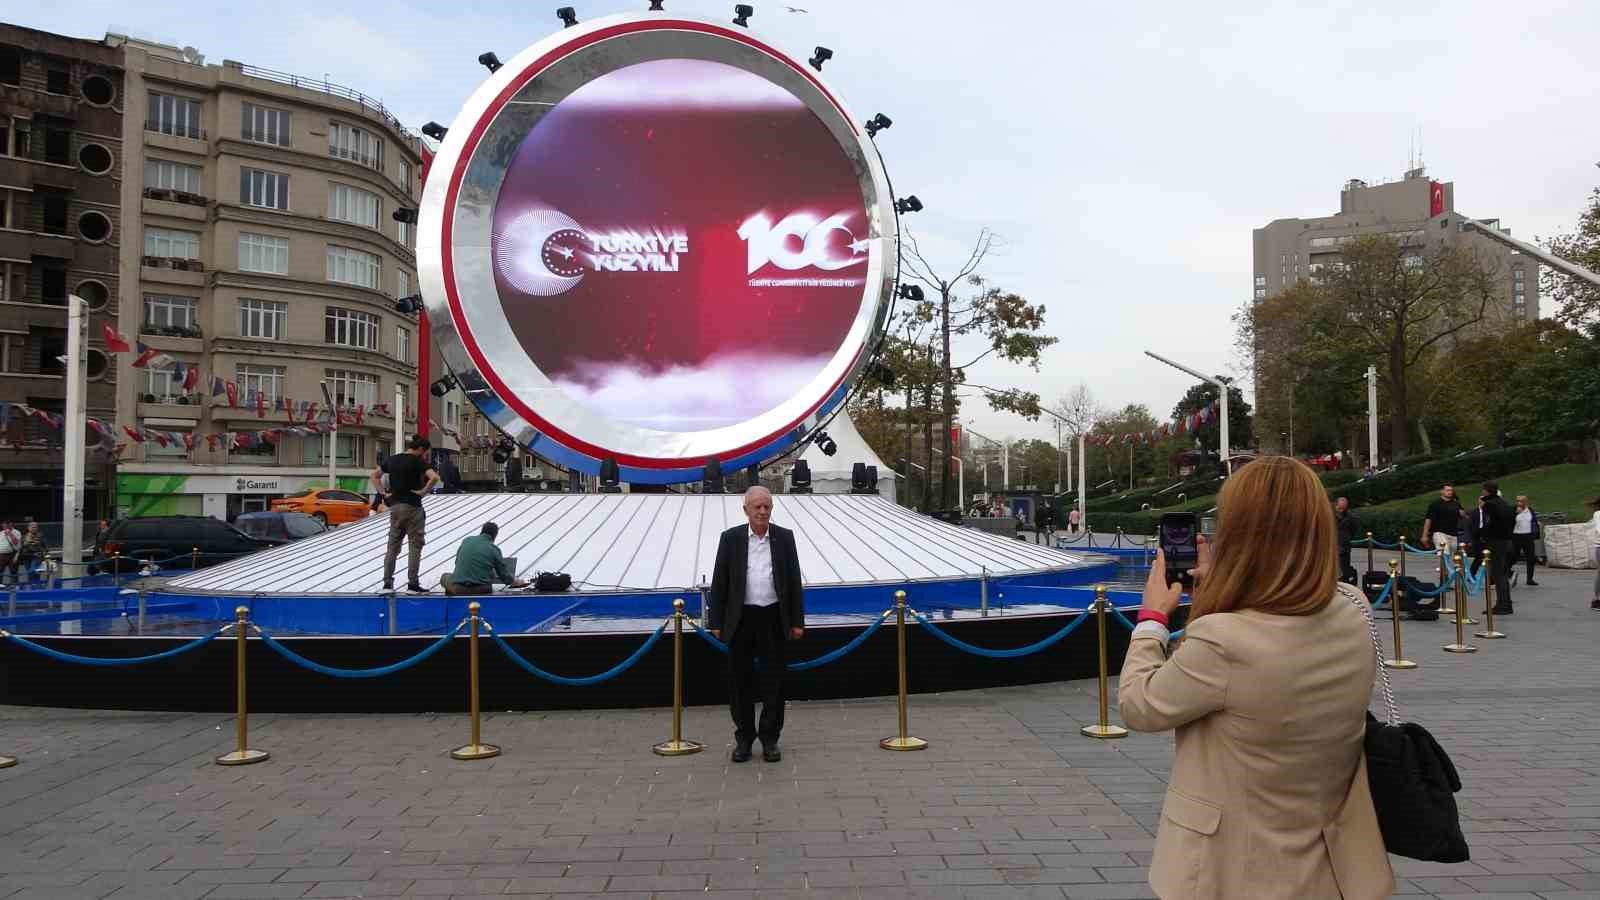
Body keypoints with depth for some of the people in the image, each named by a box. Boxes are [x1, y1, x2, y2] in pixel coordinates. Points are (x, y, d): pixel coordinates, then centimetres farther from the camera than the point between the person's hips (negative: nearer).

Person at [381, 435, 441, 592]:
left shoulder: (392, 459, 10)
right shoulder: (417, 461, -10)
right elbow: (434, 477, -26)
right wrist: (423, 491, -14)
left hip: (394, 506, 6)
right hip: (412, 507, -6)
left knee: (392, 547, 11)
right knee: (415, 547, 2)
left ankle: (387, 584, 11)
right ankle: (412, 584, 2)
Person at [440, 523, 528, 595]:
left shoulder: (466, 541, 7)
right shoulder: (494, 550, 0)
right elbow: (504, 574, 7)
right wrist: (515, 581, 29)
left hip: (458, 588, 2)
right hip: (481, 590, -2)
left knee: (445, 576, 30)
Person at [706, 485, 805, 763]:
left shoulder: (784, 537, 3)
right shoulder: (731, 538, 1)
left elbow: (794, 581, 5)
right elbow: (719, 582, 2)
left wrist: (797, 621, 2)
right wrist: (716, 622, -1)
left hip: (774, 618, 0)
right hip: (741, 619, 0)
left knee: (773, 680, 5)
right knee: (740, 681, 6)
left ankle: (770, 738, 17)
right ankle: (744, 737, 19)